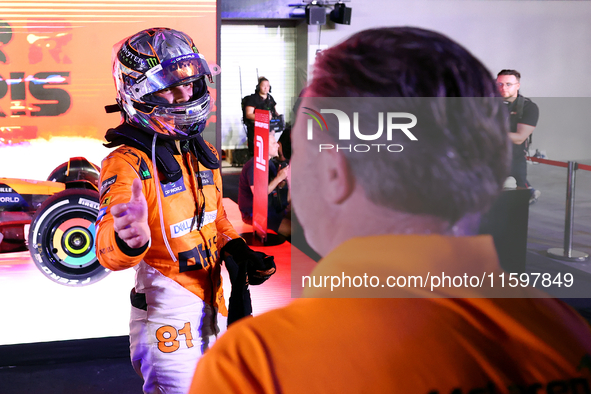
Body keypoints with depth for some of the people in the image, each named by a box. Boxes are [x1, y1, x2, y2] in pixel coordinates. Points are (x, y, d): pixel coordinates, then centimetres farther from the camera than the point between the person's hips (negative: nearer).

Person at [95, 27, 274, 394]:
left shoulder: (204, 153, 6)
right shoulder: (127, 163, -20)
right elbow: (108, 249, -35)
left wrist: (236, 248, 2)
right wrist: (127, 240, -58)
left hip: (211, 302, 8)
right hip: (167, 309, -8)